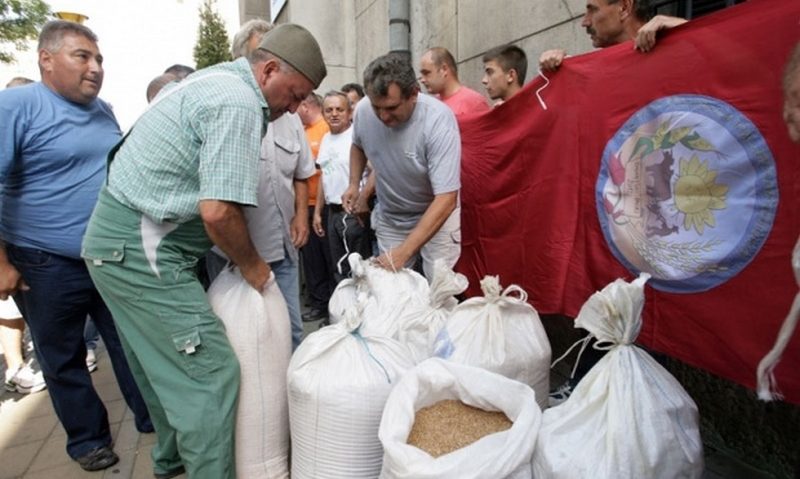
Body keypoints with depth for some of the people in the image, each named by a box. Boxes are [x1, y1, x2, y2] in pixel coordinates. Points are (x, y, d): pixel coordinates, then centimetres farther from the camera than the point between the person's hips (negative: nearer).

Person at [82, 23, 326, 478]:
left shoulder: (219, 80, 14)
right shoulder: (239, 104, -18)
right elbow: (218, 211, -26)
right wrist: (253, 265, -9)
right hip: (140, 248, -11)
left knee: (166, 364, 21)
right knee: (211, 373, -7)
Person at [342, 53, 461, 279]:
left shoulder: (439, 119, -28)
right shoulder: (363, 110, -13)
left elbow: (446, 199, -31)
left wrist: (403, 252, -35)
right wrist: (354, 184, -3)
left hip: (438, 216, -4)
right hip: (389, 218, 4)